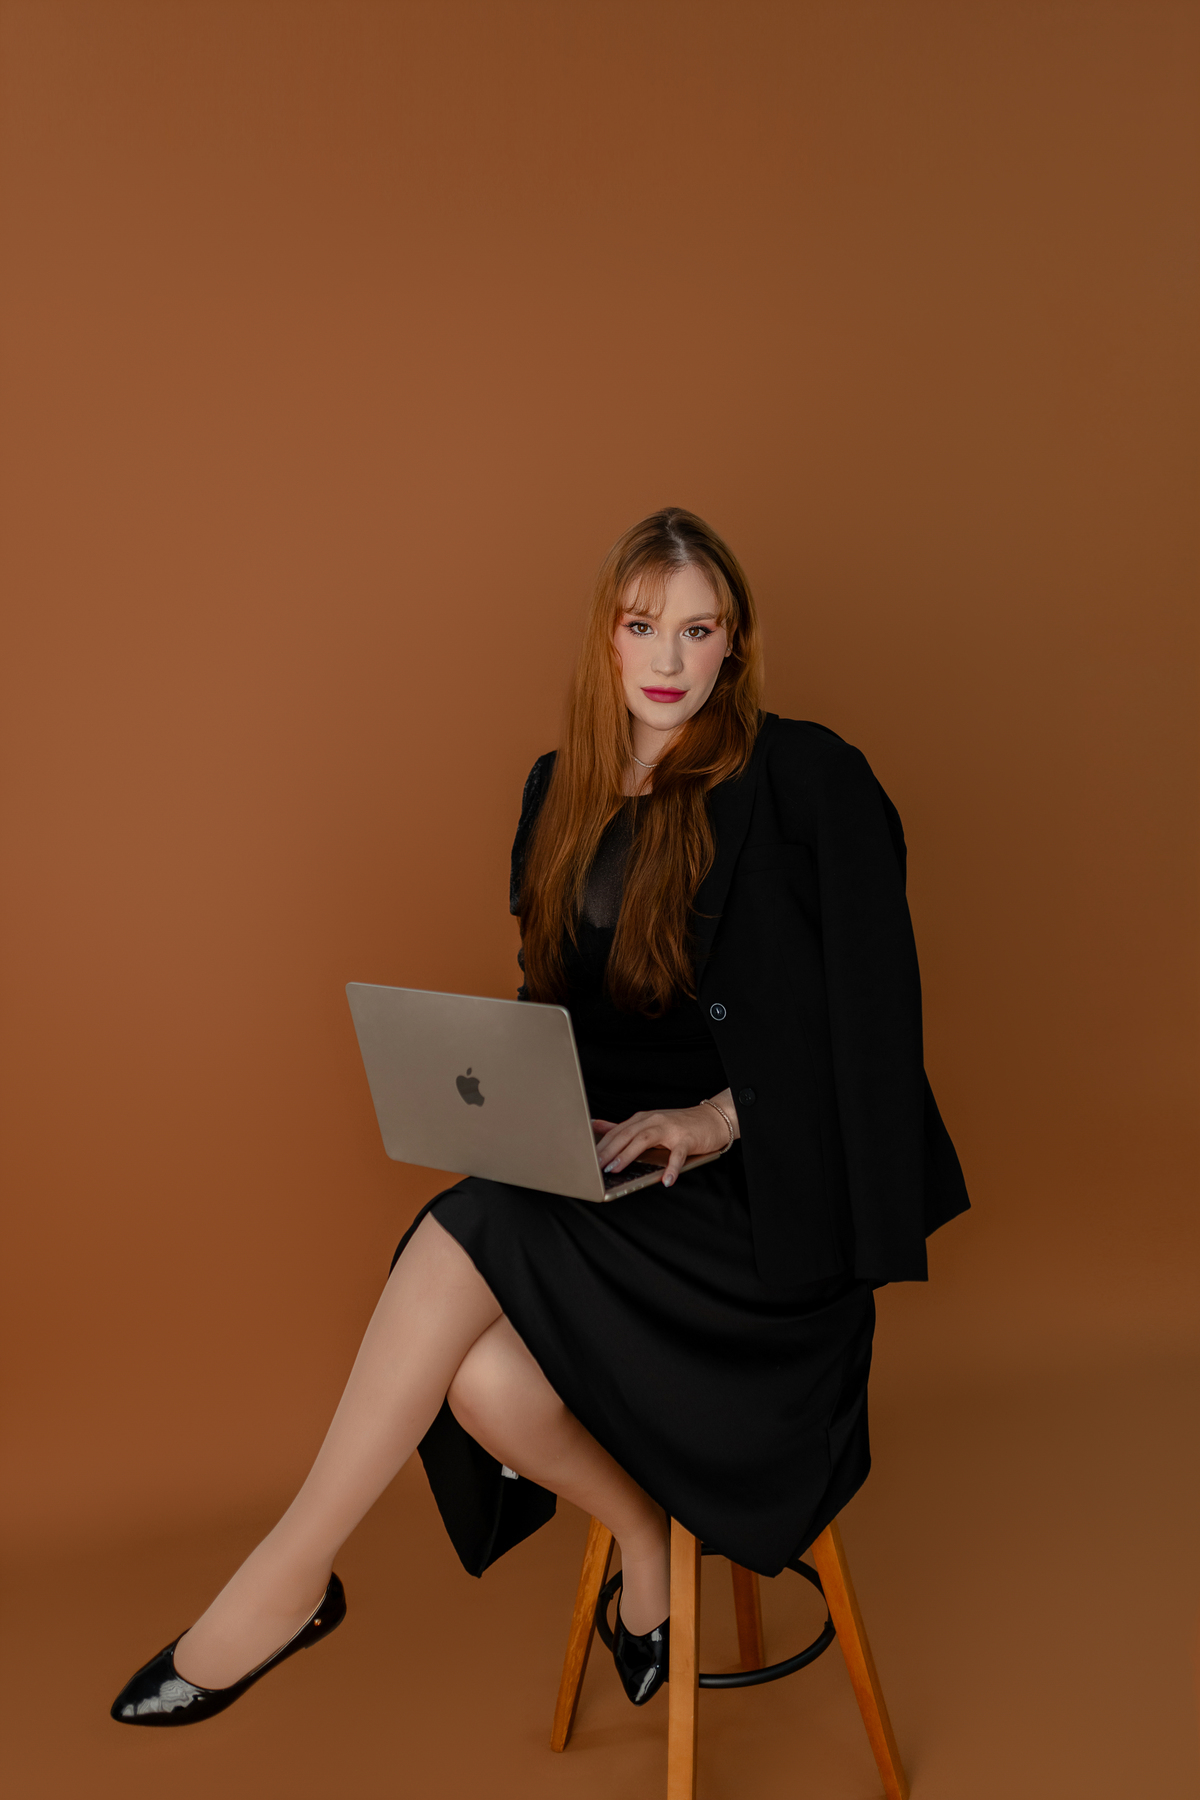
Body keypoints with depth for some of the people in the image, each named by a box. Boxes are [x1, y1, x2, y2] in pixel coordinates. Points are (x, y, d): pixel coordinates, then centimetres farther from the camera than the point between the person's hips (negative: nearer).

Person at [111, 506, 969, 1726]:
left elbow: (863, 1008, -8)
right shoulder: (562, 790, 12)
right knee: (484, 1381, -24)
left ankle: (291, 1578, -8)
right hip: (602, 1155, 5)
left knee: (463, 1241, -27)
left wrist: (718, 1118, -17)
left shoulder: (804, 783, -5)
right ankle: (643, 1532, 9)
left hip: (747, 1175, -5)